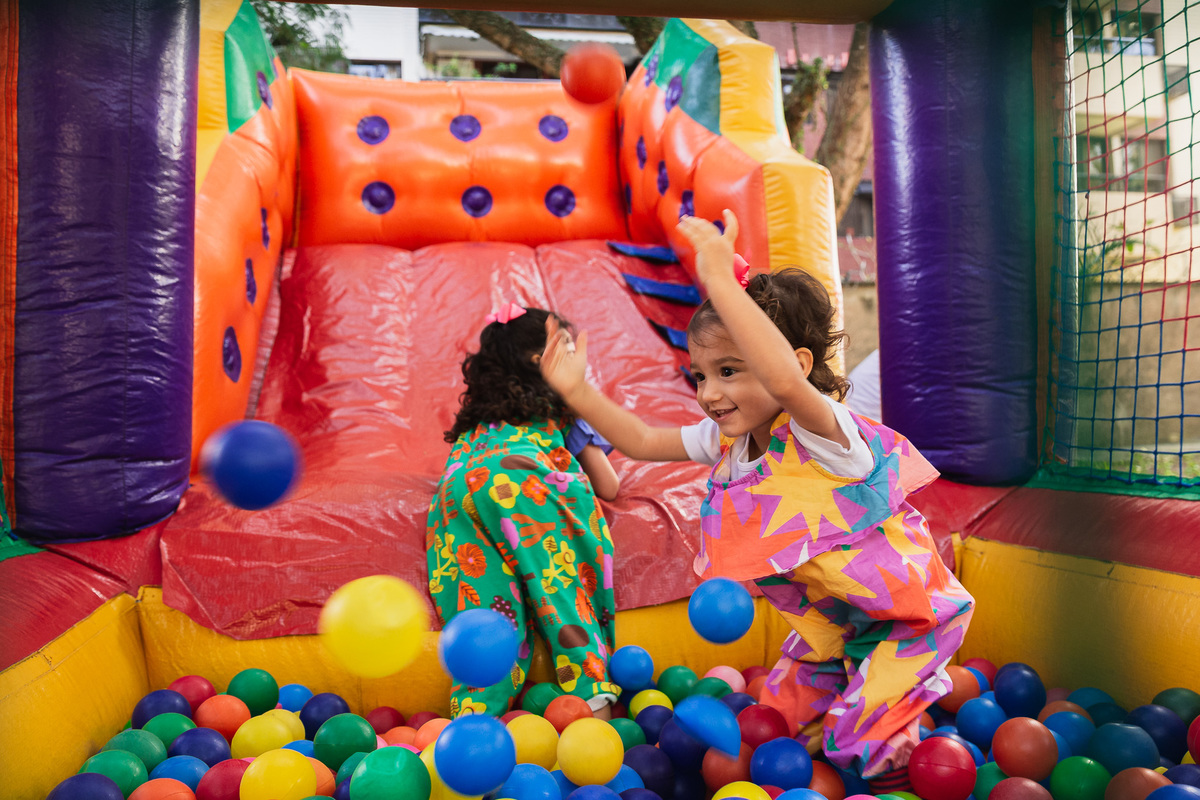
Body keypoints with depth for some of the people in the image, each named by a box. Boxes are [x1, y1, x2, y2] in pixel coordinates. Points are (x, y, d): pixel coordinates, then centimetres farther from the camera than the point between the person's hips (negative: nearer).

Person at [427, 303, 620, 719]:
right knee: (562, 591, -7)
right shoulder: (564, 406, 29)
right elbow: (609, 487, 31)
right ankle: (593, 697, -21)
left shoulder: (475, 419, 39)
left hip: (456, 489, 4)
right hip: (523, 480, -3)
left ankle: (474, 713, -23)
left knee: (488, 611, -7)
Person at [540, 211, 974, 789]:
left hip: (906, 613, -7)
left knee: (861, 750, -8)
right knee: (781, 720, 16)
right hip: (828, 622, 8)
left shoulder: (821, 432, -33)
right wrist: (578, 391, -15)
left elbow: (785, 380, -56)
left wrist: (721, 282, -57)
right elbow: (642, 442, -3)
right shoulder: (726, 441, -9)